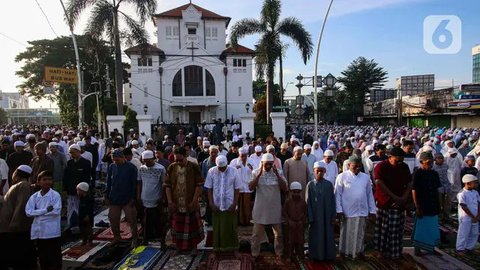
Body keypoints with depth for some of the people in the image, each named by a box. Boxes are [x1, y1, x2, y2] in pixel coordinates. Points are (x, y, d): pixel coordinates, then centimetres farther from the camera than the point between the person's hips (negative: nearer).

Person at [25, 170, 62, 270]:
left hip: (52, 233, -4)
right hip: (38, 232, 4)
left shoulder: (55, 195, -7)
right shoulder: (34, 196, 5)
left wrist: (38, 212, -10)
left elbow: (56, 211, -18)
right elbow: (28, 212, -6)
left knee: (55, 258, 5)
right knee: (42, 258, 16)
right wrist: (46, 210, -15)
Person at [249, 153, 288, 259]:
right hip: (260, 209, -1)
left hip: (275, 208, 2)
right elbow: (251, 187, -15)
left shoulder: (278, 173, -1)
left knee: (279, 233, 13)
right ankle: (255, 253, 23)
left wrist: (277, 174, -18)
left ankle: (279, 253, 31)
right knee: (257, 233, 8)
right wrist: (259, 174, -22)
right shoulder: (256, 172, -4)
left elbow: (285, 188, -10)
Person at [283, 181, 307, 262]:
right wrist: (289, 221, -12)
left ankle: (300, 255, 23)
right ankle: (291, 255, 17)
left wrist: (302, 221, -7)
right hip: (291, 224, -1)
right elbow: (284, 212, -3)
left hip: (300, 224, 1)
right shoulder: (288, 201, -6)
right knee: (291, 240, 5)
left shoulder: (303, 202, -2)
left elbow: (306, 213, 4)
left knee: (300, 240, 9)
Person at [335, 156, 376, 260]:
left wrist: (372, 210, 8)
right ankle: (345, 252, 21)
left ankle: (358, 251, 26)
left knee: (360, 234, 11)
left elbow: (370, 195, 9)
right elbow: (338, 194, -6)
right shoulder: (342, 177, -6)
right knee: (347, 233, 7)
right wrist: (339, 210, -10)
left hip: (362, 211, 3)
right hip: (347, 211, -3)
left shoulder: (365, 177, 5)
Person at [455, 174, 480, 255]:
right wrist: (473, 217, -15)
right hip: (465, 218, -7)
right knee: (463, 234, 1)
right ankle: (460, 249, 15)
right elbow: (464, 207, -18)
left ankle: (469, 247, 29)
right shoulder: (462, 194, -17)